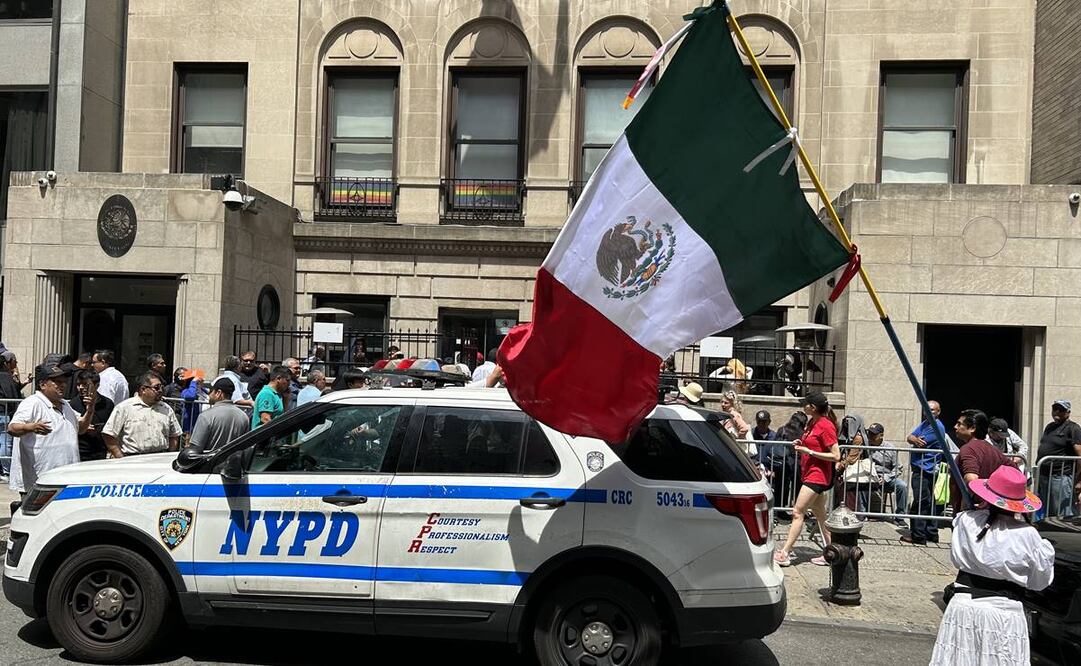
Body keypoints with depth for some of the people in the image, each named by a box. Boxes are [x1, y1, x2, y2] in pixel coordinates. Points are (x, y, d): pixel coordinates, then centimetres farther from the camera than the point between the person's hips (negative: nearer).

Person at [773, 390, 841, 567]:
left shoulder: (826, 425, -17)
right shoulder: (812, 422, 10)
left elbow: (836, 456, -18)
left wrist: (809, 451, -20)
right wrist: (801, 445, 5)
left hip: (817, 475, -10)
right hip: (810, 473, 10)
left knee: (797, 512, -10)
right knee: (820, 515, 13)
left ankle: (784, 553, -8)